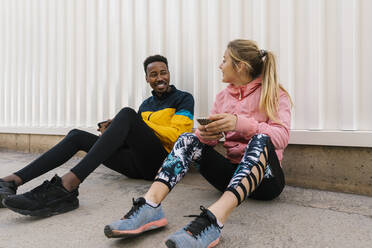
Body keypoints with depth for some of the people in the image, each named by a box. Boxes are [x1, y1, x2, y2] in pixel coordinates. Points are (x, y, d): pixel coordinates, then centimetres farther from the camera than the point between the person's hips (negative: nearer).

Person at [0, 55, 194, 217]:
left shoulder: (183, 99, 9)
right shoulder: (146, 104, 27)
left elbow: (176, 136, -6)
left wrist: (142, 123, -5)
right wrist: (112, 130, 1)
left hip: (160, 162, -6)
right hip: (137, 165, 6)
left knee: (127, 113, -29)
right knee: (77, 135, -4)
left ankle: (67, 184, -41)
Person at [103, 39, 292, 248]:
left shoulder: (275, 94, 0)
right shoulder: (223, 96, 12)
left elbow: (282, 136, -18)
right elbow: (210, 139, 6)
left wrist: (240, 123, -33)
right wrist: (205, 134, -19)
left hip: (265, 178, -3)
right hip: (231, 172, 4)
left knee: (261, 139, -33)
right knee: (188, 139, -14)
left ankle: (213, 219, -51)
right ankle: (150, 206, -34)